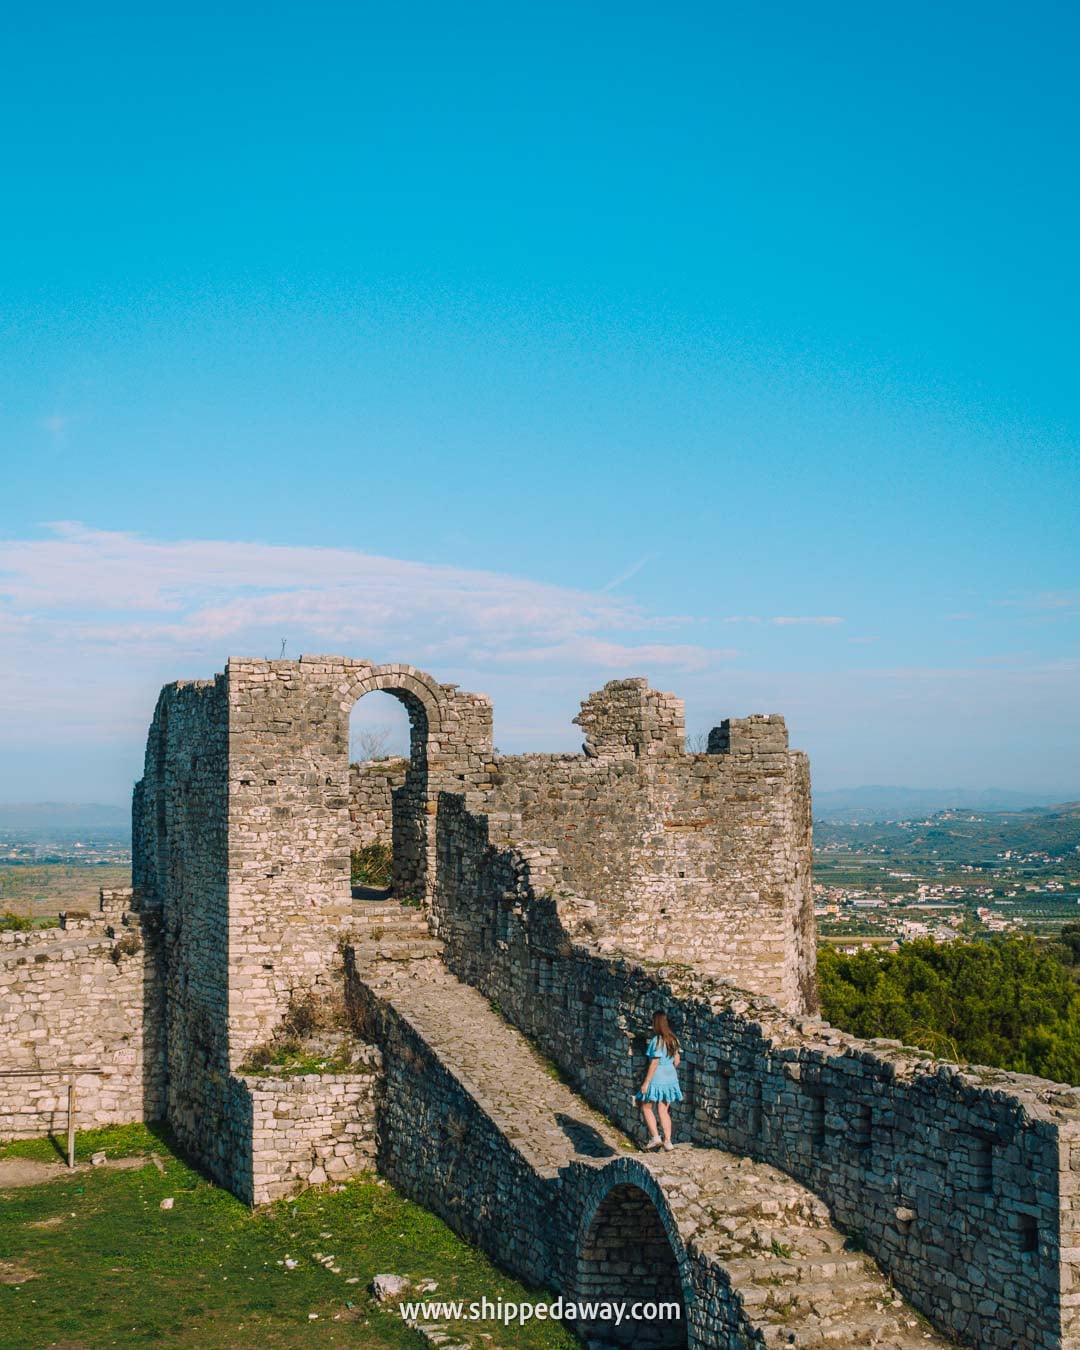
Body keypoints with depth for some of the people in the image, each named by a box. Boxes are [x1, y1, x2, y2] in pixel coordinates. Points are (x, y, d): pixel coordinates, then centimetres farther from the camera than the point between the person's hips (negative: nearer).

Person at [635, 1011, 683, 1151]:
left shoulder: (657, 1041, -18)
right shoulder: (673, 1039, 5)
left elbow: (654, 1063, -19)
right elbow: (676, 1060, 10)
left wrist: (646, 1082, -15)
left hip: (657, 1078, -7)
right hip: (670, 1078, 7)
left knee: (646, 1107, 10)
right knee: (664, 1111, 12)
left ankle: (655, 1137, 1)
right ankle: (667, 1141, 9)